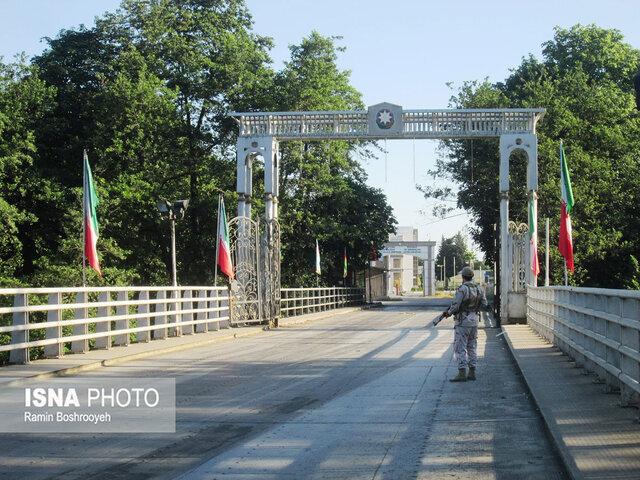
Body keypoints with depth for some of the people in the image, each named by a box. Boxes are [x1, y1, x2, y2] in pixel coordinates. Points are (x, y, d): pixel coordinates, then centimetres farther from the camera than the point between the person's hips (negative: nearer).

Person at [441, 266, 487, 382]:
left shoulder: (462, 289, -17)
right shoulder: (479, 288, 4)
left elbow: (455, 306, -18)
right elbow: (484, 304, 11)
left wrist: (449, 312, 0)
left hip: (463, 321, -7)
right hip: (475, 320, 7)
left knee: (460, 348, -4)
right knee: (472, 347, 14)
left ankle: (462, 373, -9)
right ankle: (472, 373, 14)